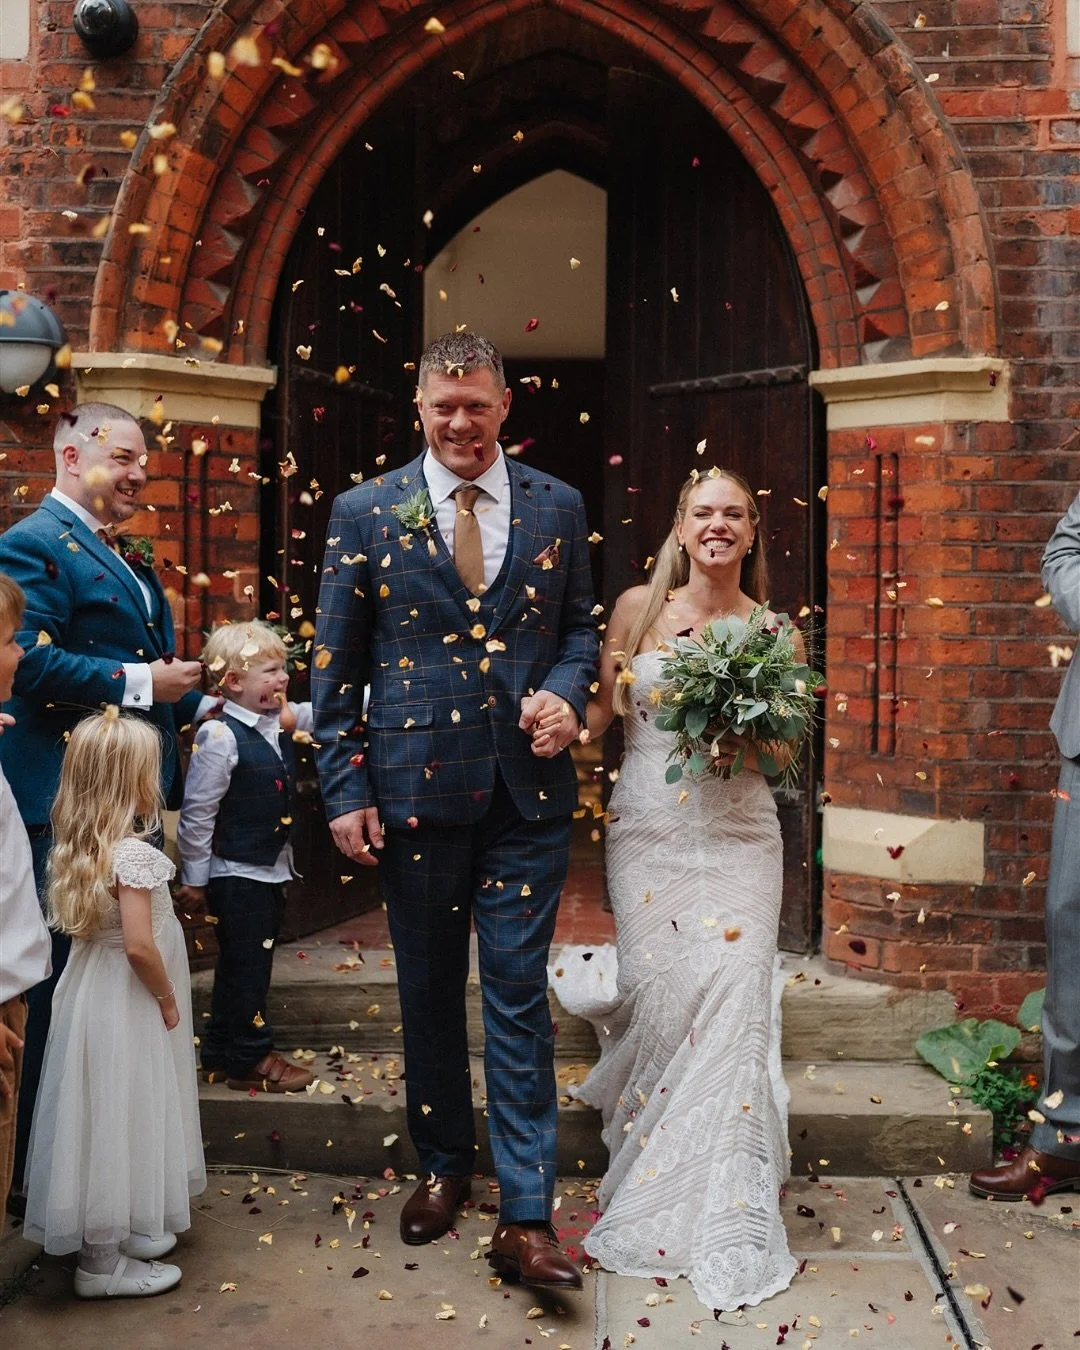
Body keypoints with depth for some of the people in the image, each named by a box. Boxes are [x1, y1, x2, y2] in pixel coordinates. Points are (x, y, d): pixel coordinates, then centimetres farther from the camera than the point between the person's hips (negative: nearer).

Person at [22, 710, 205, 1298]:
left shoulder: (78, 848, 3)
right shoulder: (134, 854, -22)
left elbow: (89, 925, 10)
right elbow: (139, 945, -26)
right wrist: (167, 999, -10)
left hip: (91, 988, 9)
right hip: (127, 1007, -9)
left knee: (102, 1117, 17)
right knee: (122, 1119, 3)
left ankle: (129, 1230, 32)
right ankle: (105, 1260, 15)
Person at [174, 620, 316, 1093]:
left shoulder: (281, 724, 3)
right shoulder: (220, 737, -19)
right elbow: (197, 813, -16)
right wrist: (194, 877, -11)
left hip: (273, 870, 9)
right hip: (237, 873, -9)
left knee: (247, 965, 18)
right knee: (245, 966, 2)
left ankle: (220, 1052, 32)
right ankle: (250, 1059, 16)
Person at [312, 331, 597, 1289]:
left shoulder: (558, 508, 6)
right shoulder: (365, 513, 1)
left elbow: (582, 625, 13)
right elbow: (336, 665, 2)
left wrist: (567, 694, -9)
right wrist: (346, 789, -3)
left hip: (527, 789, 0)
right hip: (415, 787, 0)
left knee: (520, 998, 1)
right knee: (429, 993, 14)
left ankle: (526, 1219, 10)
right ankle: (443, 1167, 35)